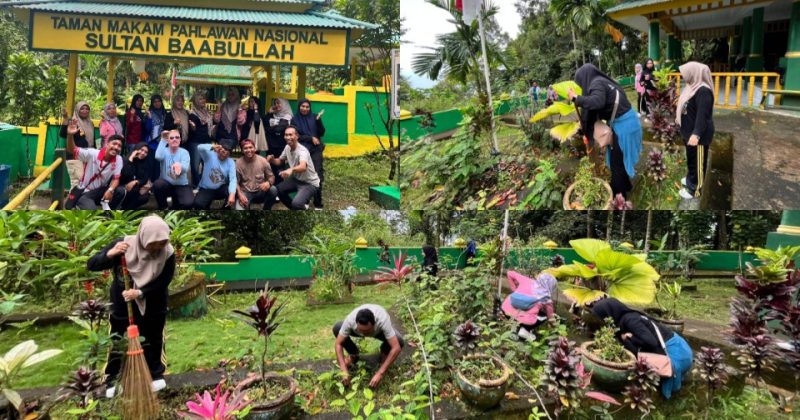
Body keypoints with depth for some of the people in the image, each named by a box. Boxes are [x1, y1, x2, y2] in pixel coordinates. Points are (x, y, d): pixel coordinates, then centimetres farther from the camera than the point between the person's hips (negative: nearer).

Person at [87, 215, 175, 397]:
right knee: (117, 341, 11)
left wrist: (140, 293, -28)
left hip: (153, 306, 1)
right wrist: (110, 254, -39)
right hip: (122, 304, 0)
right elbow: (91, 265, -20)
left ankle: (156, 374, 37)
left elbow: (163, 283, -15)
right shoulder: (122, 245, -24)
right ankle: (112, 379, 31)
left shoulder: (167, 253, -22)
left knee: (154, 340, 16)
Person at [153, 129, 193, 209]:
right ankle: (163, 207, -5)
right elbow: (158, 157, -28)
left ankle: (175, 205, 11)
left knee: (188, 203, -28)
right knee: (157, 184, -34)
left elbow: (185, 168, -25)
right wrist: (163, 140, -21)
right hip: (167, 184, 1)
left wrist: (179, 166, -50)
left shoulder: (184, 152, -5)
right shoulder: (164, 151, -2)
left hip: (181, 185, -1)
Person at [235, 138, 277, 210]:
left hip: (260, 192, 2)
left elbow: (271, 176, 1)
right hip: (245, 193, -1)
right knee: (239, 209, -29)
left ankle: (266, 210, -6)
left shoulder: (263, 160, -5)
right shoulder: (238, 163, -6)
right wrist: (240, 195, -19)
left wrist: (268, 183, -24)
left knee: (273, 190, -30)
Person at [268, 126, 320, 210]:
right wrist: (272, 160, -8)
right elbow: (281, 161, 15)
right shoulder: (287, 147, -2)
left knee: (296, 204, -29)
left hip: (309, 183, -9)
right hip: (296, 179, 9)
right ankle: (295, 209, 21)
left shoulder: (302, 151, -28)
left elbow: (303, 167, -49)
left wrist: (291, 169, -69)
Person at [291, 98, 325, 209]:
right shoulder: (295, 119, 5)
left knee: (317, 175, -8)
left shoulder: (314, 117, 6)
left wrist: (319, 121, -13)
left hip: (316, 150, 0)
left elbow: (322, 133, 1)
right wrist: (311, 138, -11)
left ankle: (318, 203, -4)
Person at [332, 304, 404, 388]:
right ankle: (353, 355, 1)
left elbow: (396, 348, -46)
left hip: (379, 331, -1)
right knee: (336, 328, -26)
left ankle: (384, 354, 4)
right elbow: (338, 344, -31)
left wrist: (380, 373, -49)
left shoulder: (383, 320, -45)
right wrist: (344, 371, -42)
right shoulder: (350, 320, -40)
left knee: (400, 341, -31)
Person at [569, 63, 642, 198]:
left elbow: (597, 101, -35)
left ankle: (618, 194, 22)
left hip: (622, 125, -9)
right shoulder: (605, 81, 14)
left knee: (617, 161, 8)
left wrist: (575, 98, -23)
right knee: (621, 159, 25)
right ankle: (625, 186, 42)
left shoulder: (596, 83, -14)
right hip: (628, 121, 9)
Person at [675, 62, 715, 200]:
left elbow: (702, 115, -32)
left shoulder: (703, 91, -25)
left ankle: (695, 189, 14)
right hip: (690, 131, 10)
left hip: (698, 135, -10)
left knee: (698, 161, 3)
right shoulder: (692, 87, 7)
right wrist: (679, 117, 39)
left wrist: (696, 134, -41)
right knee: (690, 158, 24)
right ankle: (690, 179, 42)